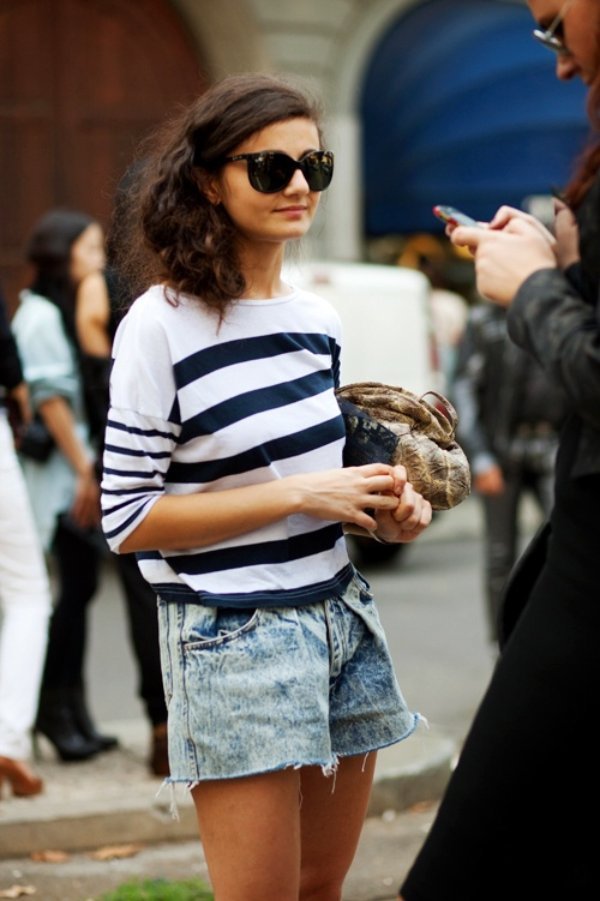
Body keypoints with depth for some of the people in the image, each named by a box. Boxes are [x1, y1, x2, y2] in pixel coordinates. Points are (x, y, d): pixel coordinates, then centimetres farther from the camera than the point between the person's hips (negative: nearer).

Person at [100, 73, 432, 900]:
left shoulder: (319, 319, 8)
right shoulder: (162, 326, -13)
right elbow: (127, 518, -14)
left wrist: (382, 507, 1)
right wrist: (301, 496, -18)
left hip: (341, 616, 7)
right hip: (234, 641, -7)